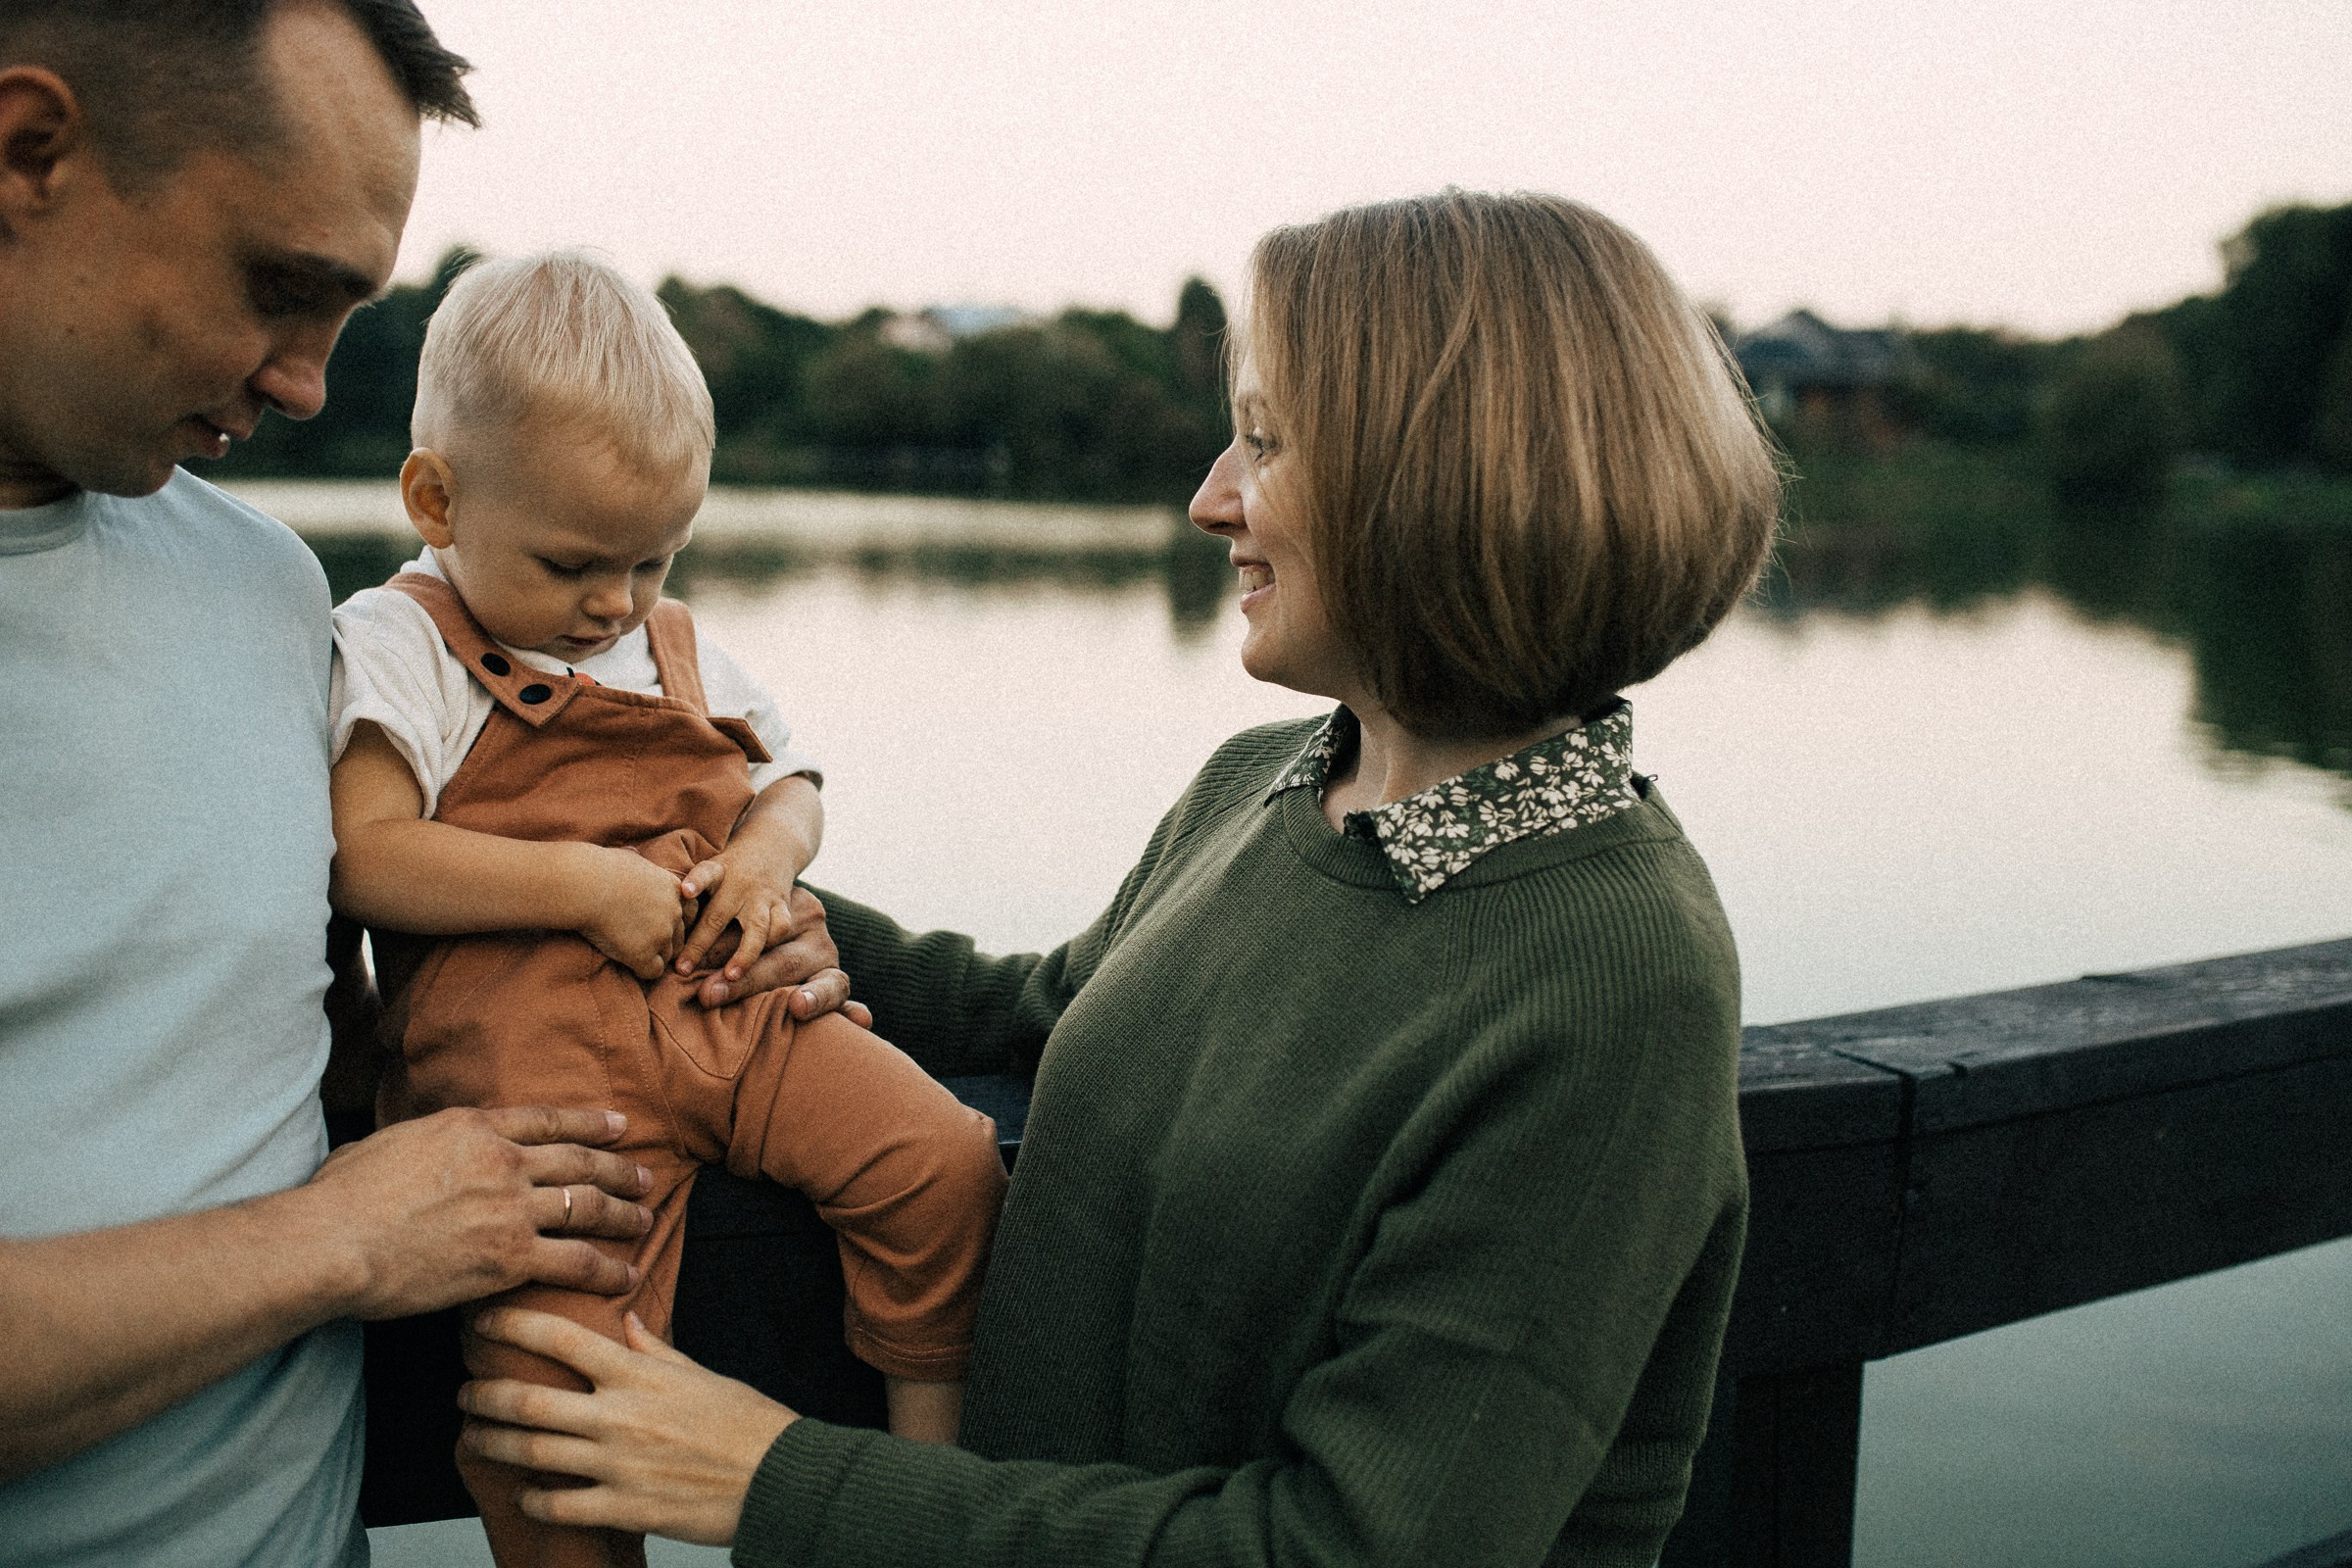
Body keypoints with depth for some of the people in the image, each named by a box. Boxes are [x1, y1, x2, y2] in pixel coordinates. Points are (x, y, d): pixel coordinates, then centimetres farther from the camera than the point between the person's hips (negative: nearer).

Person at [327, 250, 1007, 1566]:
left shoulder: (682, 650, 20)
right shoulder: (399, 645, 1)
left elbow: (791, 780, 29)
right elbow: (364, 857, -11)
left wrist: (773, 847, 4)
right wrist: (588, 883, -15)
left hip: (731, 1006, 6)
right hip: (538, 1055, -5)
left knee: (947, 1158, -11)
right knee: (556, 1389, -22)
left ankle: (935, 1458, 8)